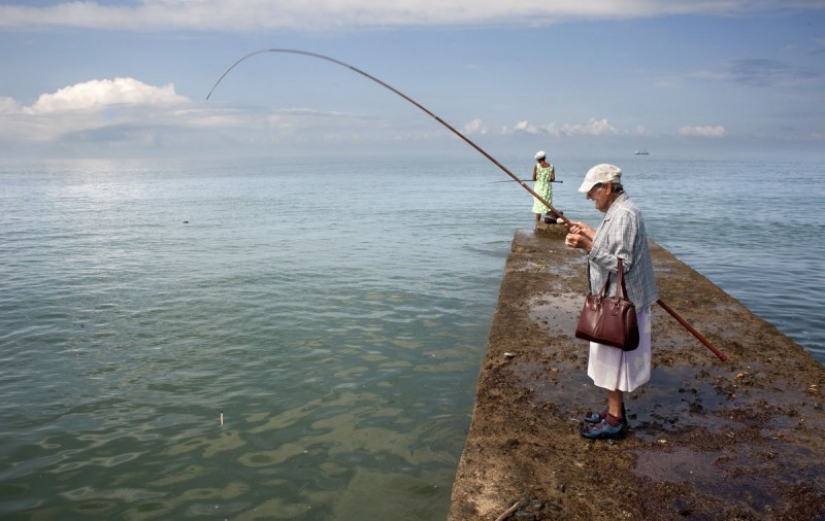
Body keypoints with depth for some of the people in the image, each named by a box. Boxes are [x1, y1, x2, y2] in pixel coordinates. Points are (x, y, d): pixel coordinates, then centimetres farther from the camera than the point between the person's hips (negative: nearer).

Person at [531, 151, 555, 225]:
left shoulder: (536, 166, -7)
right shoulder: (551, 166, -1)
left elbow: (533, 178, -5)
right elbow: (553, 179, -6)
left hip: (538, 187, -2)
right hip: (548, 188, 2)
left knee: (538, 206, 3)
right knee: (548, 206, 8)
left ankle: (537, 224, 3)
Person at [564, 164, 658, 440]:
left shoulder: (624, 215, -22)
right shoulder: (617, 211, 10)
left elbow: (621, 263, -26)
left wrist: (588, 246, -32)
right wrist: (592, 234, 13)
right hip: (614, 298, 10)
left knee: (613, 358, 0)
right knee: (611, 359, 19)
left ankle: (614, 421, 11)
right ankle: (615, 409, 32)